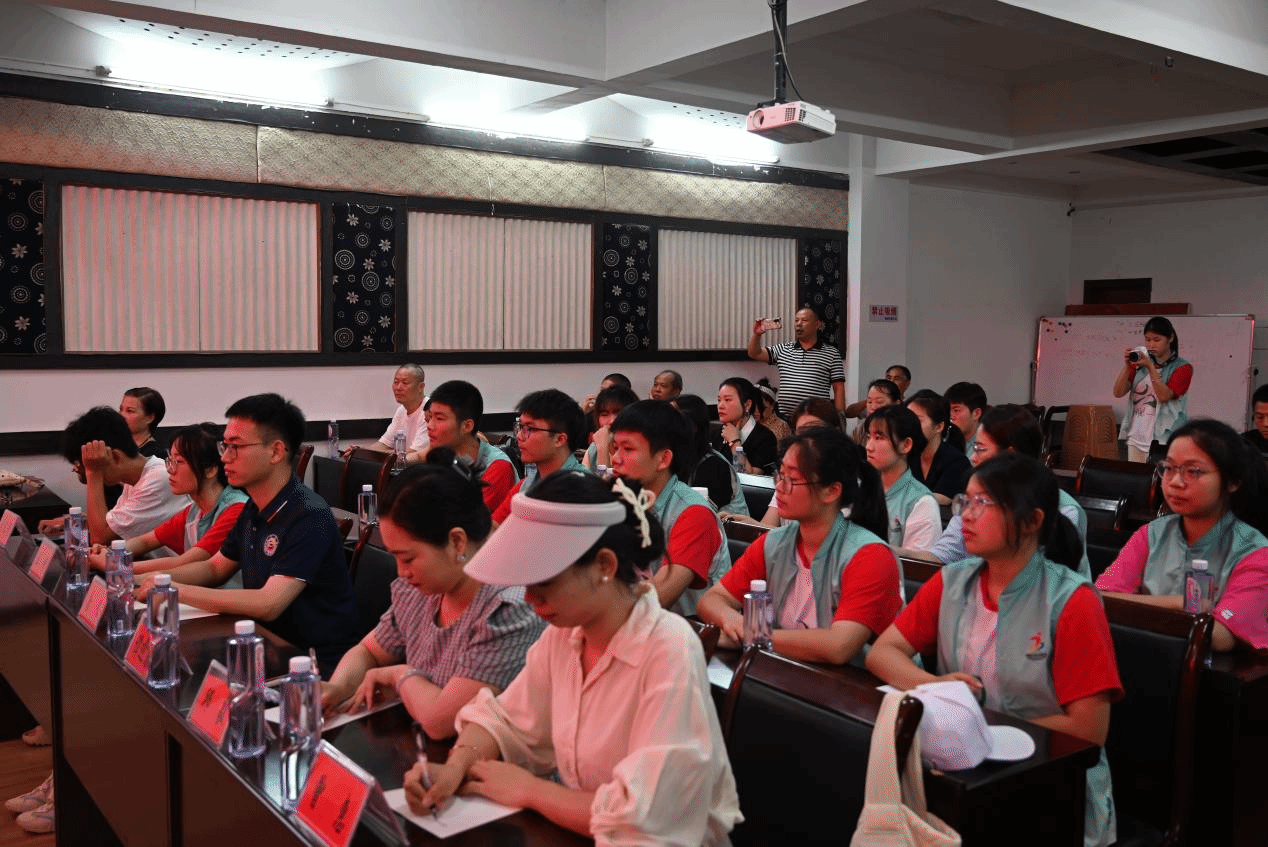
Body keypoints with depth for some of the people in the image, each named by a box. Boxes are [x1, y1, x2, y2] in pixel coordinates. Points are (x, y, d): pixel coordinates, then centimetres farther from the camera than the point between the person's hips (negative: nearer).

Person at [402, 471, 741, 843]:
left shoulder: (669, 653, -24)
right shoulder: (563, 632, -3)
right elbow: (506, 719, 7)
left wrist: (528, 789, -15)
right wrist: (457, 766, -12)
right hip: (574, 828, 6)